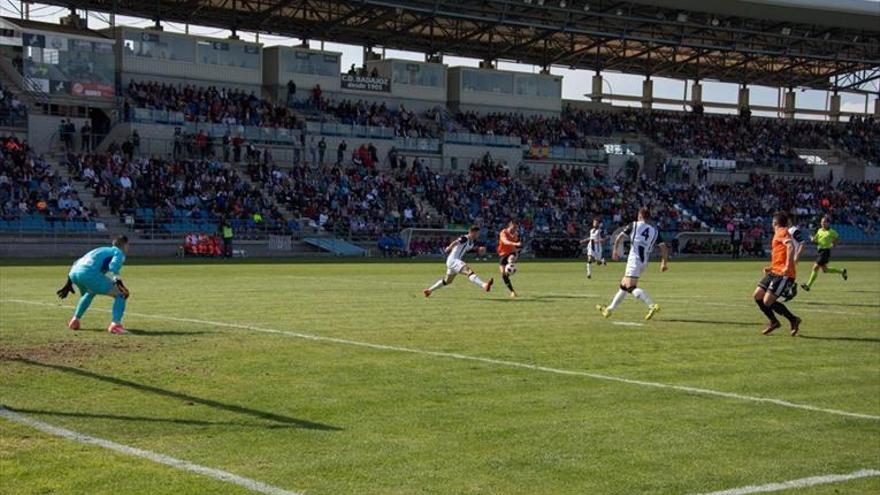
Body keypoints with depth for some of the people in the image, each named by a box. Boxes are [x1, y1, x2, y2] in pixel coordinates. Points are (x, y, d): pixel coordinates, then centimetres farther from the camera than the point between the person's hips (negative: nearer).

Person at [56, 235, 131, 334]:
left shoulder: (102, 250, 36)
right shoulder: (119, 253, 14)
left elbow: (76, 263, 37)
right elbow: (113, 268, -11)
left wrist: (69, 283, 39)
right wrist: (118, 281, -18)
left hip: (74, 274, 8)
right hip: (89, 274, -8)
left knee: (90, 293, 41)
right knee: (120, 294, 2)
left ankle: (75, 321, 42)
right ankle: (115, 324, -14)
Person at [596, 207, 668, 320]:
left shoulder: (634, 225, 2)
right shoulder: (655, 231, 12)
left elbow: (619, 238, 2)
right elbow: (663, 246, 4)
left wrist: (615, 250, 15)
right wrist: (664, 262, 7)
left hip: (634, 260, -7)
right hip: (644, 262, 7)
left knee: (631, 287, -16)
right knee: (623, 285, 17)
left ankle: (652, 306, -31)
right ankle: (610, 309, 27)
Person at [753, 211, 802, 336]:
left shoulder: (782, 232, -6)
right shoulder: (779, 234, 22)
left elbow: (791, 246, -24)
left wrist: (787, 267, -30)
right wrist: (771, 268, 21)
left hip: (783, 274, -9)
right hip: (775, 272, 10)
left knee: (767, 301, -14)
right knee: (757, 296, 7)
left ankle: (793, 320, -1)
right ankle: (773, 321, 19)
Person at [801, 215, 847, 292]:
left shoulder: (831, 232, -7)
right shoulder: (819, 231, 8)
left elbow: (837, 237, 12)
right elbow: (815, 240, 14)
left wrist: (833, 243, -3)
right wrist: (812, 239, -7)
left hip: (826, 251, -7)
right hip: (819, 250, 7)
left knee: (815, 268, -11)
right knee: (824, 270, 15)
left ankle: (808, 285, -8)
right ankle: (841, 271, 35)